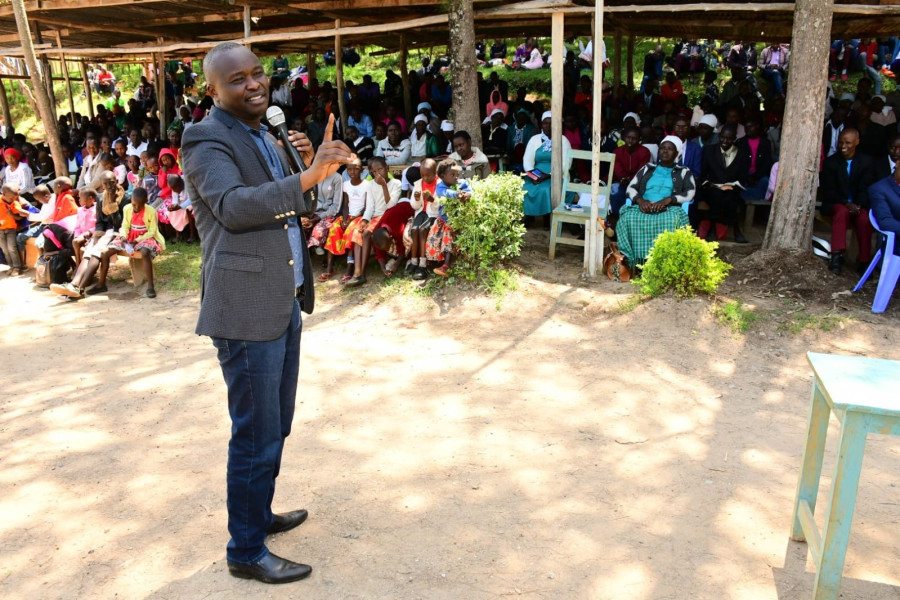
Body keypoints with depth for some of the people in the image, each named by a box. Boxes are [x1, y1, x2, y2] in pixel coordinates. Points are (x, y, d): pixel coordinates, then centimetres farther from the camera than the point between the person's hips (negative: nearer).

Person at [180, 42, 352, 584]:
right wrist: (308, 177, -34)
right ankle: (246, 551, 17)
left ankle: (258, 514, 39)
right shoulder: (208, 140, -10)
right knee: (257, 437, 0)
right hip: (247, 310, -9)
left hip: (284, 303, 9)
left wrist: (308, 166, 3)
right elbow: (233, 206, -26)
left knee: (276, 426, 20)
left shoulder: (265, 137, 17)